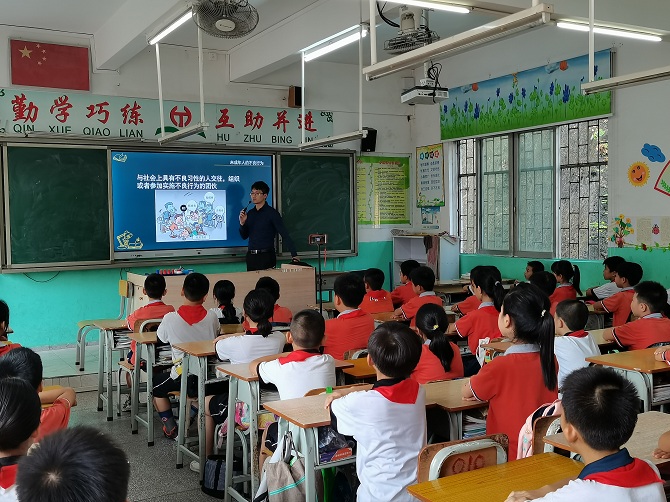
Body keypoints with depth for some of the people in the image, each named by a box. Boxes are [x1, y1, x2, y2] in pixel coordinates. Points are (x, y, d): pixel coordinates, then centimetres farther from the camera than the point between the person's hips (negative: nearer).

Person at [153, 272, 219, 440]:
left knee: (156, 384, 25)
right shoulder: (212, 317, -5)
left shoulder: (170, 318, -11)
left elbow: (162, 338, 7)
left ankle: (171, 429, 22)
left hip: (184, 377, -3)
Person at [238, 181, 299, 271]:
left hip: (266, 256, -5)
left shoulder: (271, 213, -7)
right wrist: (242, 223, -5)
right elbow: (244, 236, 14)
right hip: (251, 256, 6)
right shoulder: (250, 213, 10)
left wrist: (294, 255, -18)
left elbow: (284, 234, -12)